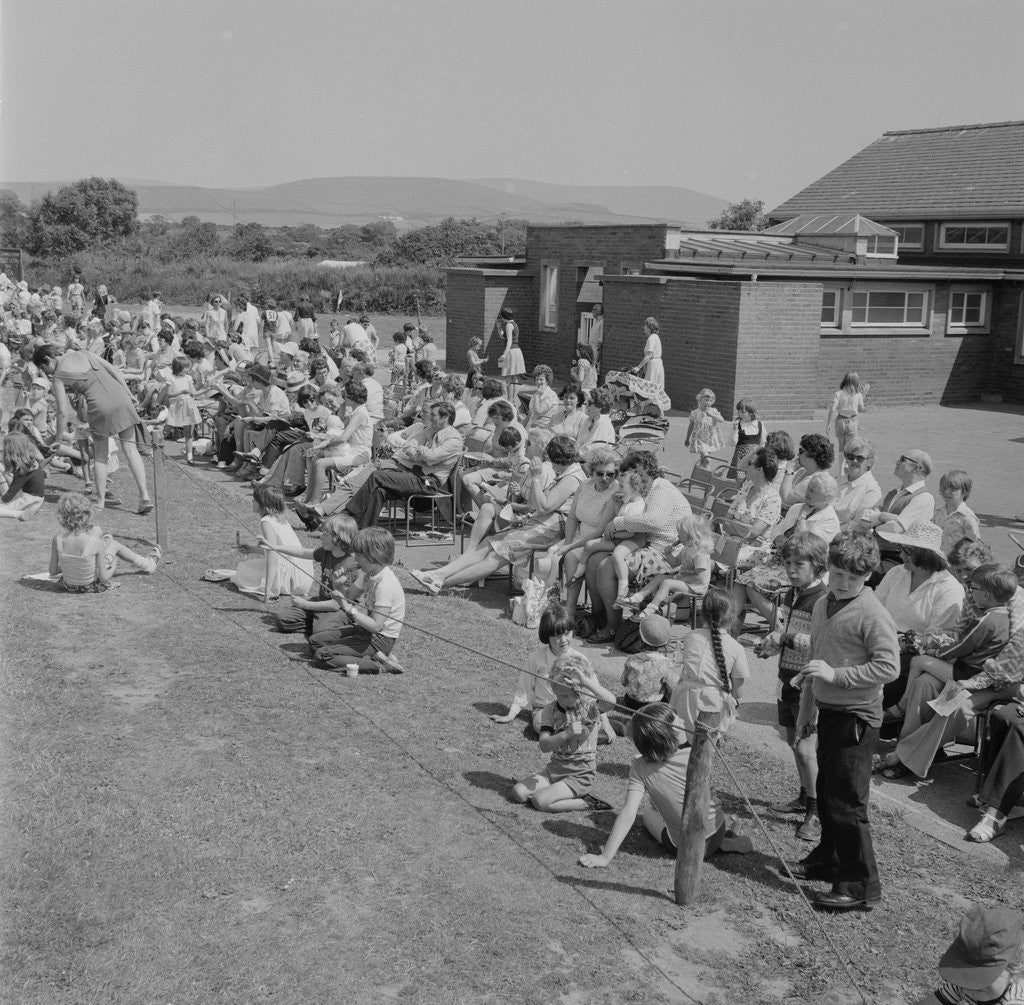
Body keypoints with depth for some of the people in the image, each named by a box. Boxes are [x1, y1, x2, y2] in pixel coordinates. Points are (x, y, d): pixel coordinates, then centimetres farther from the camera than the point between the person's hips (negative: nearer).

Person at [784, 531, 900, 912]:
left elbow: (889, 666, -22)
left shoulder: (872, 614, -16)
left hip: (857, 717, -8)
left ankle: (861, 885, 4)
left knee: (847, 801, -5)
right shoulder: (822, 606, 9)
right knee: (826, 792, 20)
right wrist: (806, 710, 22)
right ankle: (827, 859, 36)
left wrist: (835, 674, -22)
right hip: (828, 711, 8)